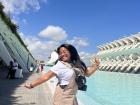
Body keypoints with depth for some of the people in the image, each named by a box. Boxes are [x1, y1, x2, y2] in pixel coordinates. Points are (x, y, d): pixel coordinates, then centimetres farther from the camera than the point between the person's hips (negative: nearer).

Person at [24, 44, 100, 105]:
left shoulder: (77, 64, 7)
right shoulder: (59, 66, -12)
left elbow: (87, 73, 16)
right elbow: (46, 77, -15)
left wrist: (96, 65, 4)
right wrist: (31, 85, -18)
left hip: (72, 98, 7)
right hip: (62, 98, -6)